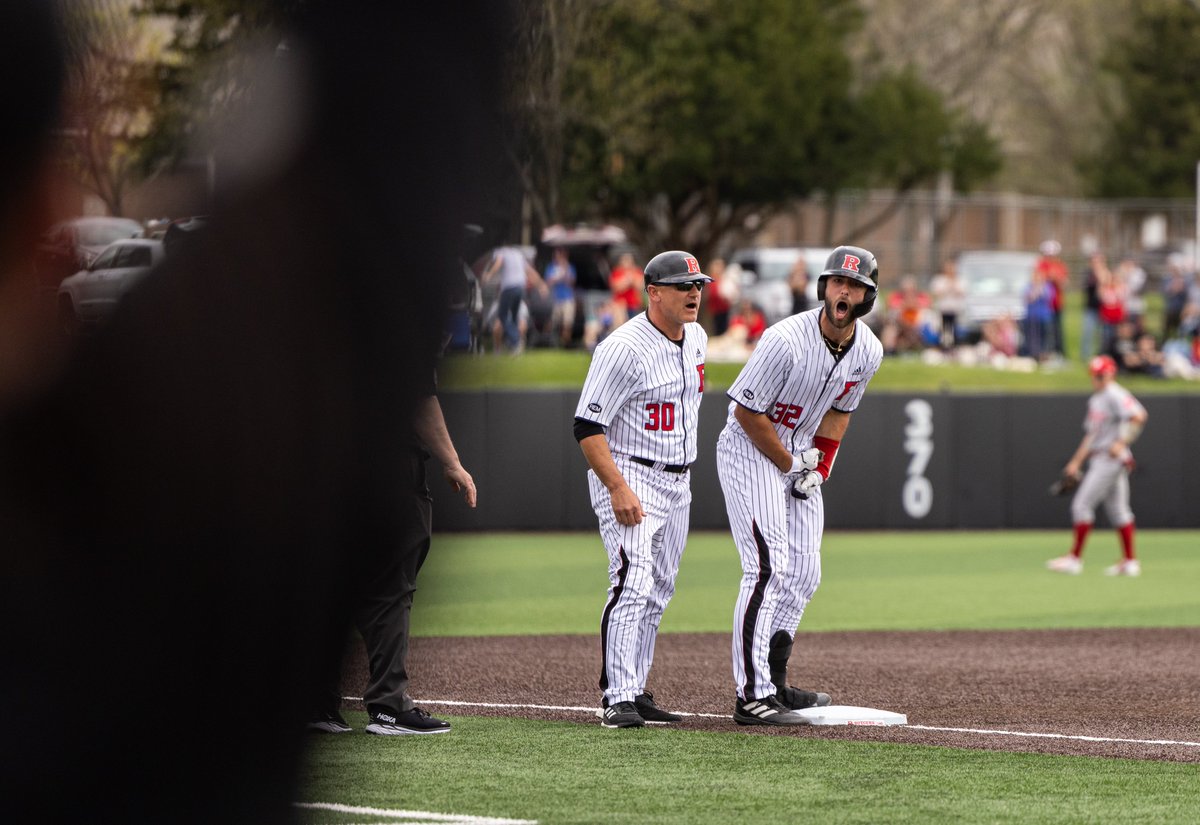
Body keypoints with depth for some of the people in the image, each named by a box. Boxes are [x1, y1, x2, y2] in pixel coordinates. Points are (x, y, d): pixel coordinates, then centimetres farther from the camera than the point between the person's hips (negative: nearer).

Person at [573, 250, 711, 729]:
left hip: (678, 483, 9)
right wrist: (618, 488, -26)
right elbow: (587, 426, -20)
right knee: (633, 583, -19)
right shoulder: (624, 348, -19)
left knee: (658, 591, 11)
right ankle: (618, 699, -20)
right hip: (628, 476, -8)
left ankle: (636, 693, 19)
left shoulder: (696, 339, 7)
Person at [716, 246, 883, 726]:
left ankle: (773, 684, 19)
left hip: (801, 456, 8)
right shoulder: (787, 340, -26)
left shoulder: (868, 352, -3)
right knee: (769, 568, -17)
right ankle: (751, 696, -20)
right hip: (749, 450, -8)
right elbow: (748, 411, -20)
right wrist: (790, 465, -13)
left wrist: (819, 468, 1)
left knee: (803, 574, 8)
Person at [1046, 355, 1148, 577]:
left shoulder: (1115, 395, -11)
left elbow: (1138, 416, -24)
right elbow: (1091, 434, 25)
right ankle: (1130, 561, 12)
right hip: (1098, 459, 10)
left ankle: (1075, 558, -6)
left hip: (1112, 458, -10)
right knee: (1117, 510, 10)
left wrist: (1122, 442, -26)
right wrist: (1076, 462, 22)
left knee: (1082, 504, -10)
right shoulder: (1095, 400, 19)